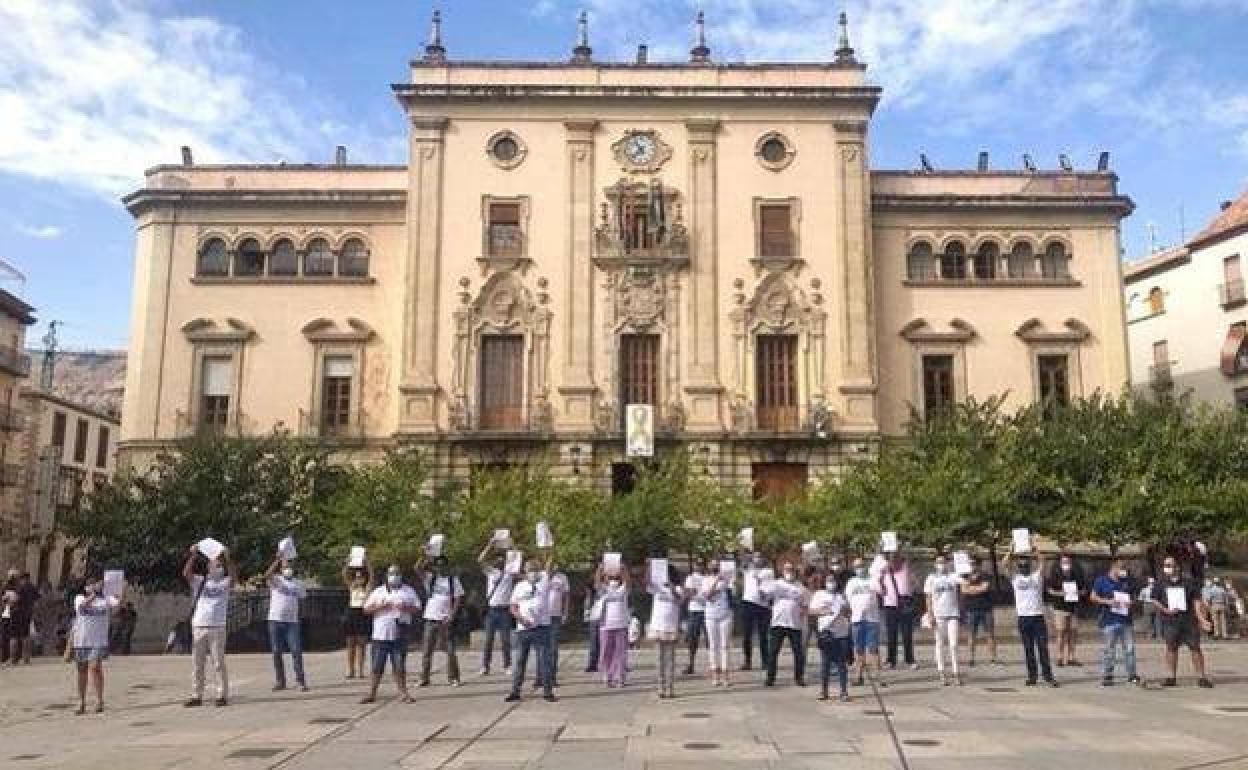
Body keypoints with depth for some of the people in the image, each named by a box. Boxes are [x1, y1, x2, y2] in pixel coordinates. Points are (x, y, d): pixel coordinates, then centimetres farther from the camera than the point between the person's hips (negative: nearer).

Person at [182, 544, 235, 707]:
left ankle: (222, 695, 2)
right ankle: (196, 696, 13)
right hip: (198, 626, 2)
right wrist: (193, 556, -13)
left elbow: (233, 575, -12)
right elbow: (186, 573, -3)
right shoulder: (199, 582, 12)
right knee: (197, 664, 6)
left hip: (217, 627, -2)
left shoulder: (225, 583, 8)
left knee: (219, 663, -2)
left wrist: (228, 558, -22)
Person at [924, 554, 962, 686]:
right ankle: (942, 673, 8)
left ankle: (956, 672, 4)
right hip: (938, 615, 0)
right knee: (940, 644, 5)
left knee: (953, 644, -2)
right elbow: (929, 598, 2)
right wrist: (930, 615, -5)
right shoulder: (931, 578, 4)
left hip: (952, 614, 0)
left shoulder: (952, 576, 5)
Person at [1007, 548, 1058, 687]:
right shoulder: (1015, 577, 9)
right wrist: (1011, 551, -7)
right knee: (1028, 649, 5)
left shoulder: (1037, 574, 8)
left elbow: (1042, 563, -6)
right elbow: (1005, 564, -2)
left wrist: (1035, 551, -12)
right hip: (1023, 617, 1)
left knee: (1043, 647, -1)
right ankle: (1032, 676, 10)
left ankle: (1048, 675, 4)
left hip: (1038, 616, -1)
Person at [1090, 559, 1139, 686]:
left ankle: (1132, 675, 11)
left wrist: (1130, 603, 2)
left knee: (1129, 648, 3)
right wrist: (1108, 602, -14)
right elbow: (1093, 597, -1)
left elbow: (1132, 596, 25)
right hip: (1109, 621, -4)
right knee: (1108, 649, -1)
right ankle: (1106, 676, 6)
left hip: (1125, 620, 5)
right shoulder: (1102, 581, 0)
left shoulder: (1126, 581, 14)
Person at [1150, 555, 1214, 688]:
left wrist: (1202, 619, -3)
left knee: (1195, 647, -1)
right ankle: (1172, 677, 3)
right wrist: (1165, 610, -9)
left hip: (1189, 619, 0)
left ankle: (1202, 677, 5)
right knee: (1171, 647, -1)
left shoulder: (1189, 583, 7)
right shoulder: (1160, 584, 9)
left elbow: (1196, 602, 6)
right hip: (1170, 620, 0)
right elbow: (1154, 600, 8)